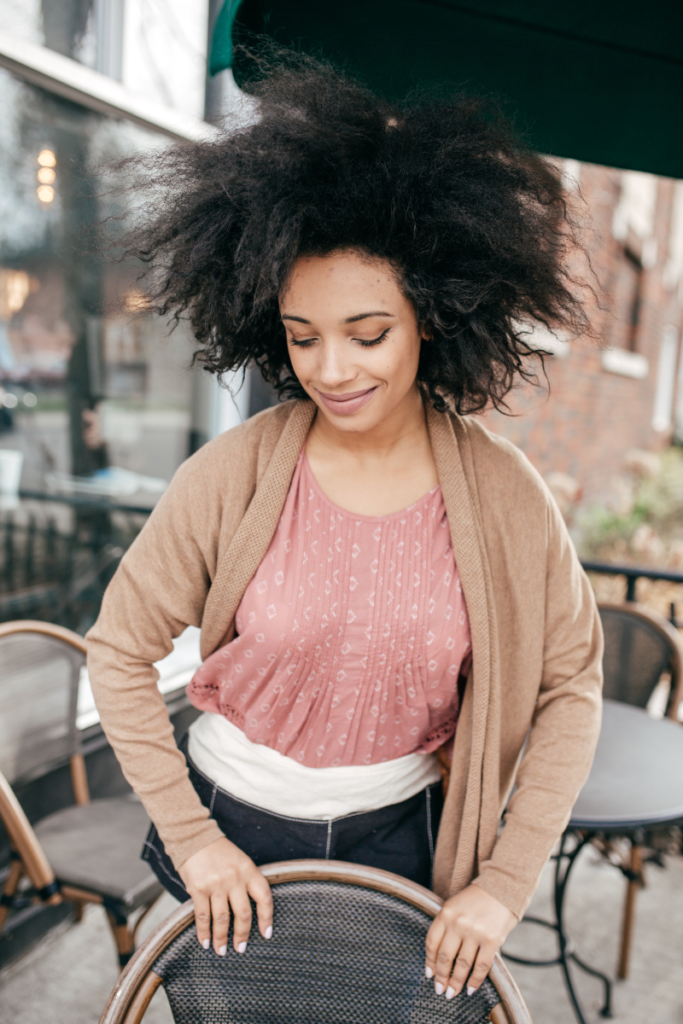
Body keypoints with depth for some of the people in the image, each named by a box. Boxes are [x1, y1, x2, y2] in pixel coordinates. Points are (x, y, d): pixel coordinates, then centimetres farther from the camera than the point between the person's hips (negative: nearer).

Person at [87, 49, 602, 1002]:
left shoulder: (503, 493, -15)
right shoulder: (233, 475, -19)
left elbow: (570, 684, -7)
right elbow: (120, 652, -9)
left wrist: (506, 880, -9)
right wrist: (191, 837, -9)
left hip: (400, 833, 1)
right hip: (234, 823, 0)